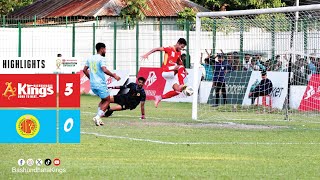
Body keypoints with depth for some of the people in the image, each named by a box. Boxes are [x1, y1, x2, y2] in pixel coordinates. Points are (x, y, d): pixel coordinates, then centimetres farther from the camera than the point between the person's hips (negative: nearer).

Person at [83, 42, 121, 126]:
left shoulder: (90, 58, 12)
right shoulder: (101, 59, -12)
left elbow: (85, 70, 16)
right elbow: (104, 70, -24)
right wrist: (114, 76, -15)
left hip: (92, 84, 8)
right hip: (100, 84, -8)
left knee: (103, 99, 22)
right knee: (107, 100, 4)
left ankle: (98, 117, 9)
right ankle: (98, 117, -11)